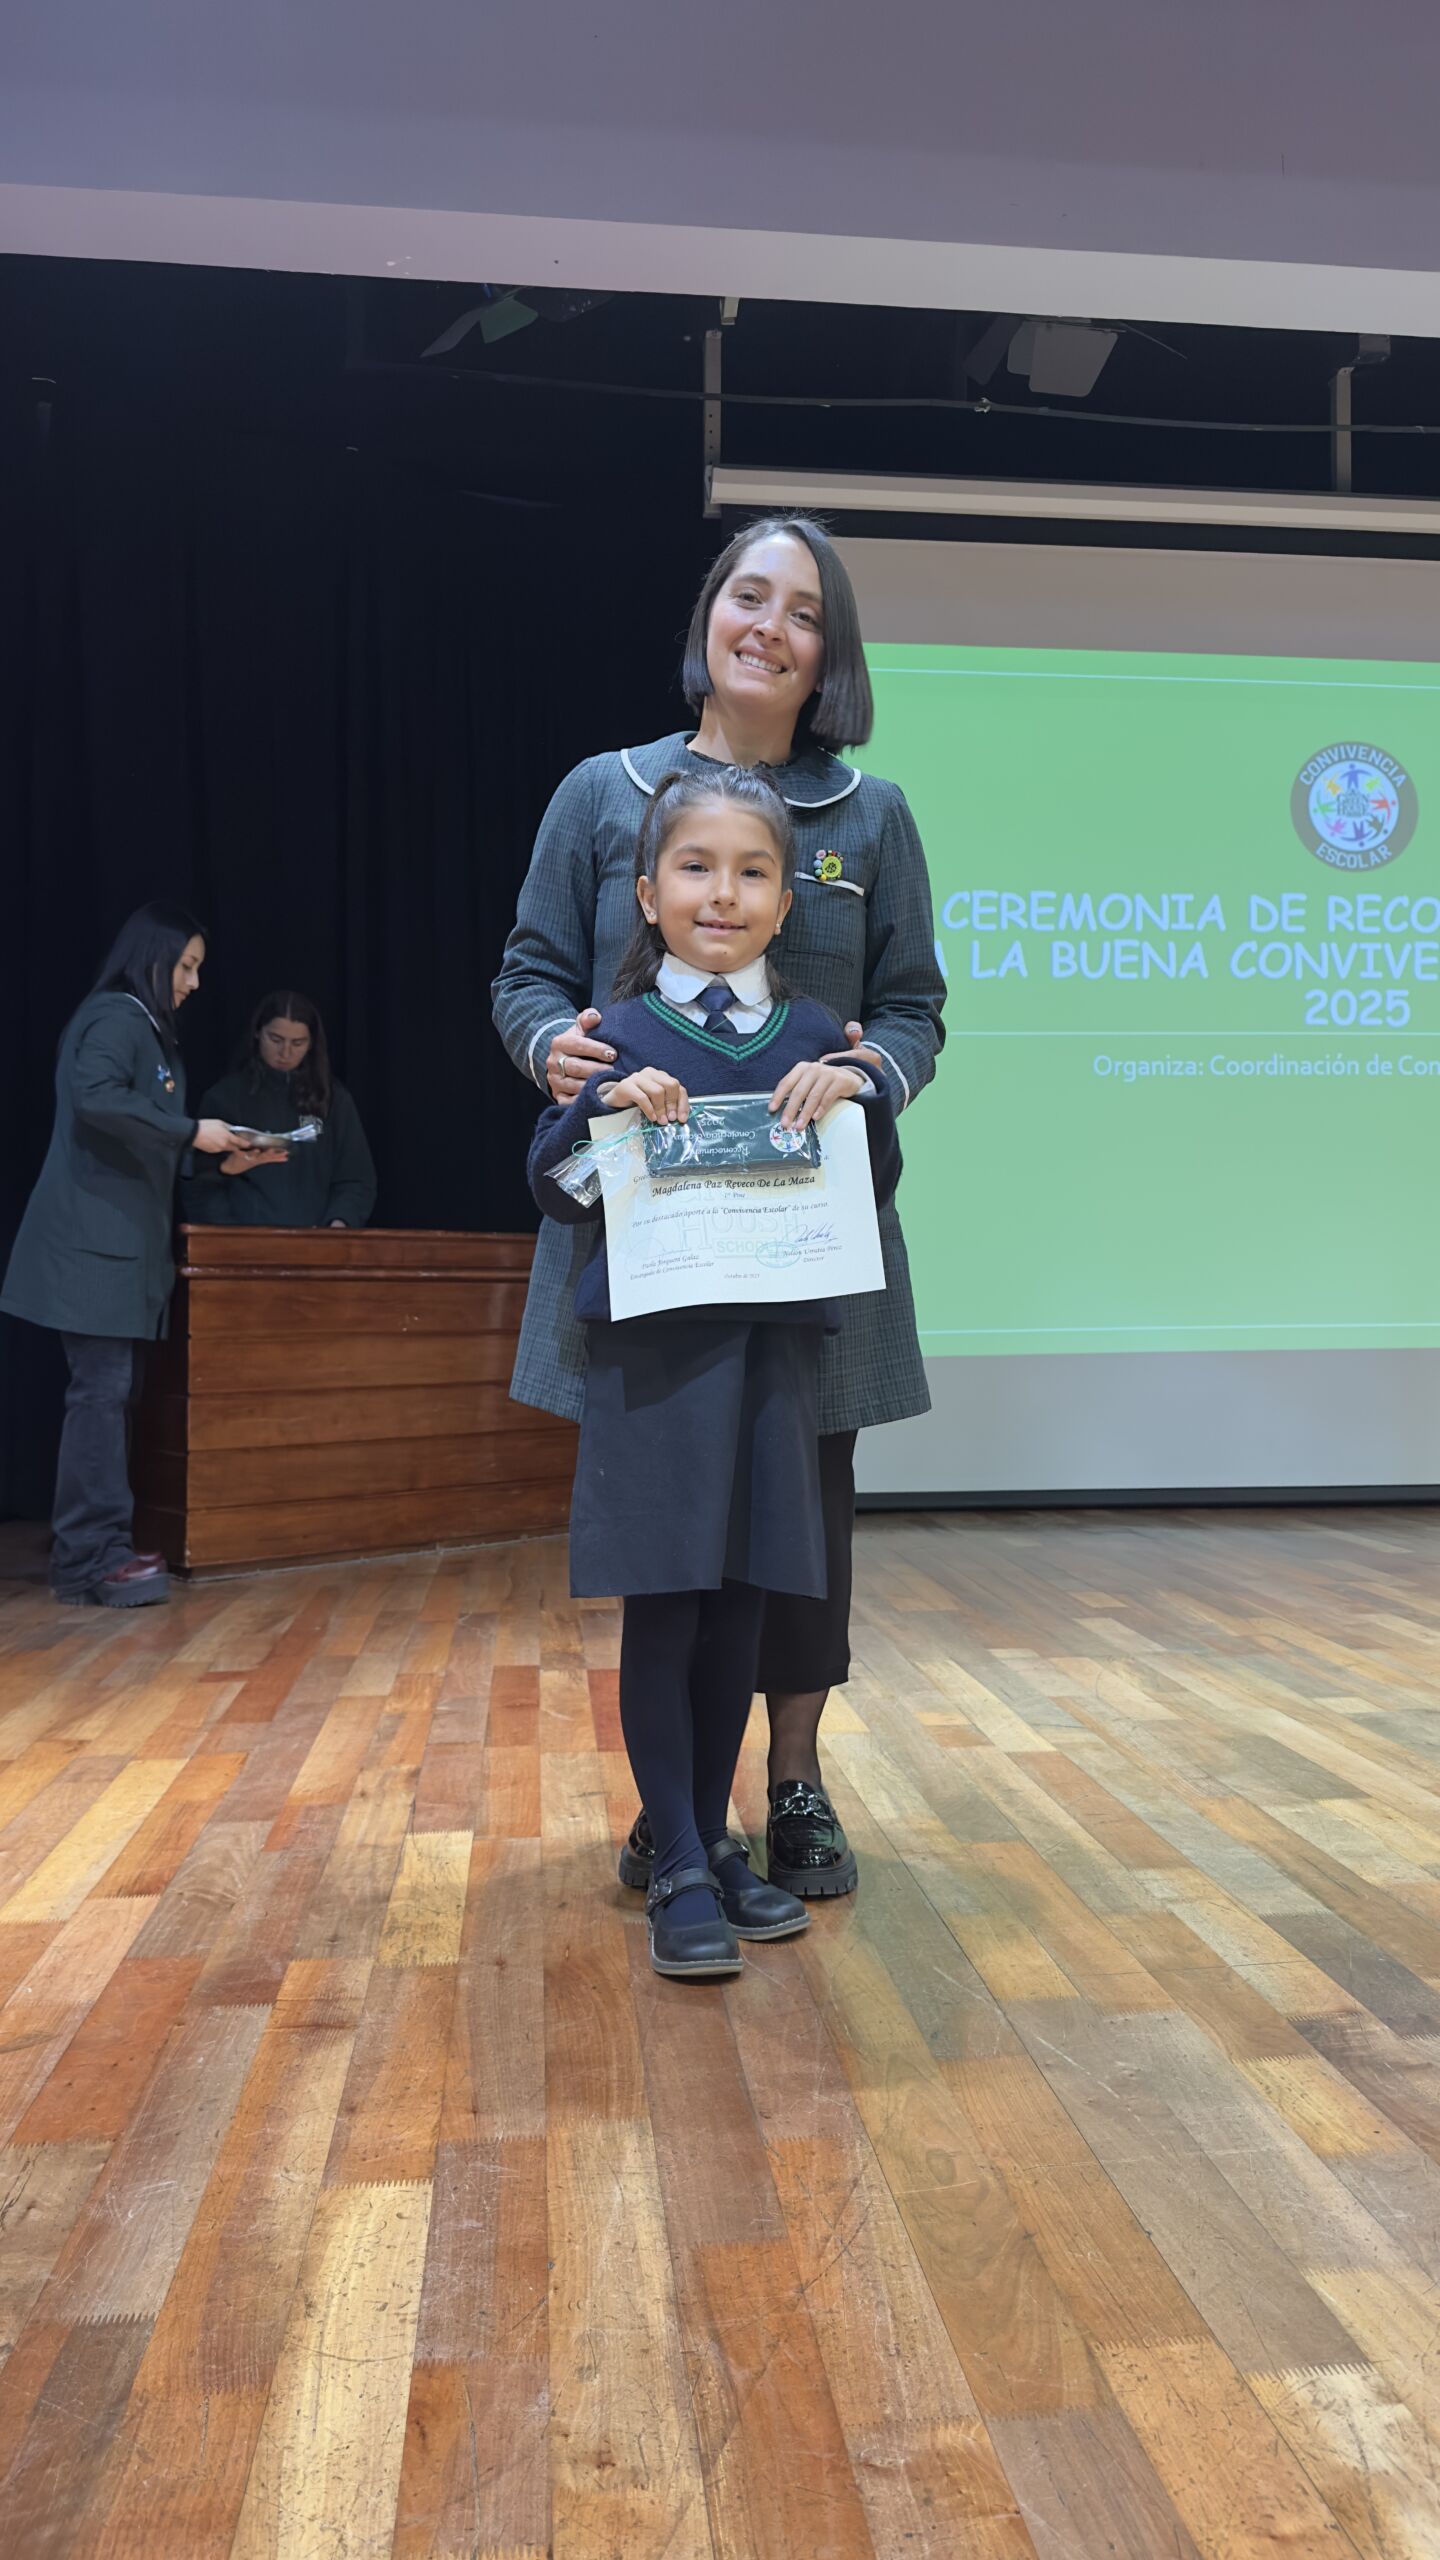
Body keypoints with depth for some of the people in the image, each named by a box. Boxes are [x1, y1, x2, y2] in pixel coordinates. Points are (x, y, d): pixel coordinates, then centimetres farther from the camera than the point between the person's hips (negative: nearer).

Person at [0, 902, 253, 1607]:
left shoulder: (143, 1026, 22)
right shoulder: (117, 1016, -7)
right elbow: (96, 1097, -25)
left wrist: (219, 1157, 14)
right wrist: (190, 1132, -19)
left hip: (122, 1240, 10)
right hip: (95, 1240, -10)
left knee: (114, 1390, 9)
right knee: (102, 1389, -11)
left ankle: (88, 1543, 14)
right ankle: (92, 1556, -9)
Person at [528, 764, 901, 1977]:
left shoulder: (815, 1036, 9)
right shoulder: (620, 1034, 3)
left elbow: (877, 1186, 9)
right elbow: (552, 1184, 2)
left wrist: (860, 1091, -9)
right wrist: (605, 1101, -15)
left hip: (775, 1349, 3)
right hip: (655, 1352, -2)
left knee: (741, 1607, 9)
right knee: (662, 1611, 0)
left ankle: (716, 1839, 25)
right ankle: (679, 1868, 12)